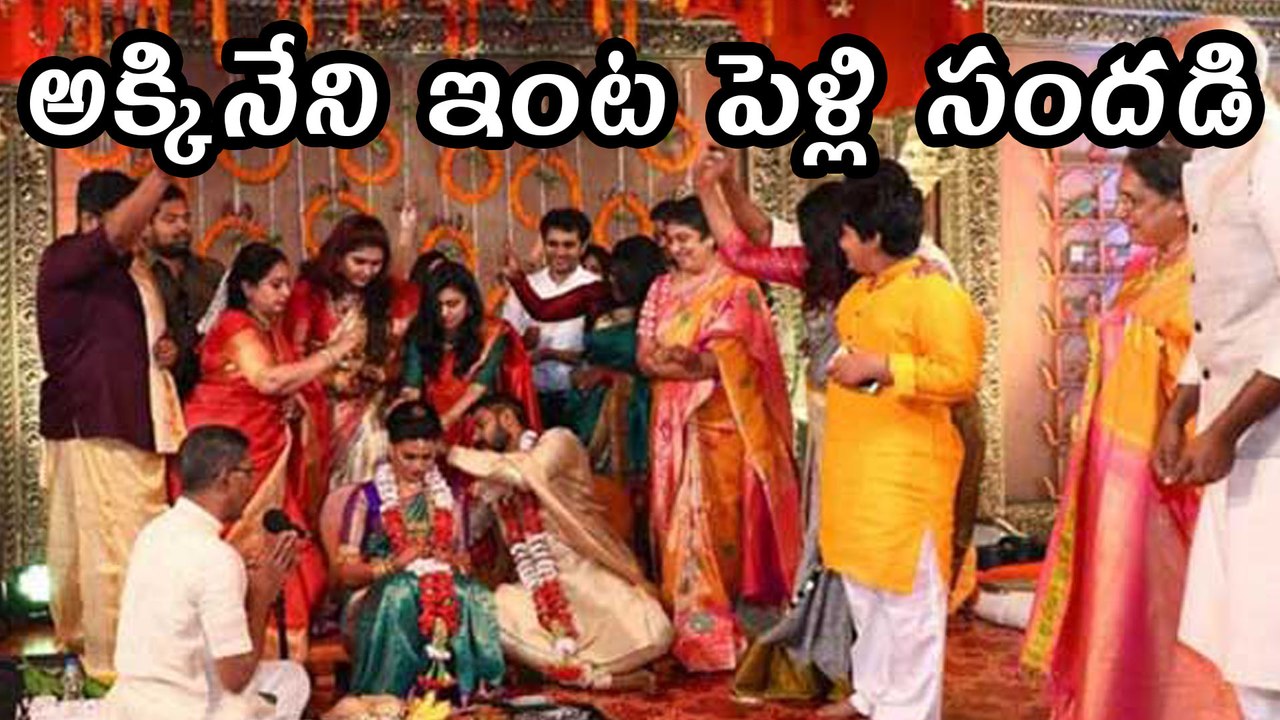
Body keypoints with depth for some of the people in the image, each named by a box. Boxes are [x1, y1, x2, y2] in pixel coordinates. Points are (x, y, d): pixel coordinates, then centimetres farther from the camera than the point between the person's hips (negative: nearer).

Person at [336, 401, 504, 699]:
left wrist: (451, 560, -5)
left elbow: (463, 559, 19)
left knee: (474, 597, -33)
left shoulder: (447, 495, 16)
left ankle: (464, 692, -27)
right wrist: (395, 564, -15)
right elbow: (347, 573, 0)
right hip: (380, 595, -2)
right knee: (401, 593, -39)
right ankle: (392, 699, -30)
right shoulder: (367, 497, 4)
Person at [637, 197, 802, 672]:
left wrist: (667, 358, -16)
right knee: (674, 522, 6)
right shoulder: (662, 288, 11)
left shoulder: (737, 289, -7)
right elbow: (644, 358, 3)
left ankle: (712, 632, 5)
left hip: (717, 426, -6)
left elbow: (719, 362, -15)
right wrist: (690, 361, -14)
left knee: (714, 523, -3)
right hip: (672, 423, 6)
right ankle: (684, 625, 14)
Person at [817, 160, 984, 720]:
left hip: (905, 467, -10)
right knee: (863, 584, 17)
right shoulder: (862, 292, 14)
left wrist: (882, 368, -23)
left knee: (906, 591, -1)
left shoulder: (934, 294, -15)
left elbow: (962, 377, -21)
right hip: (856, 463, 10)